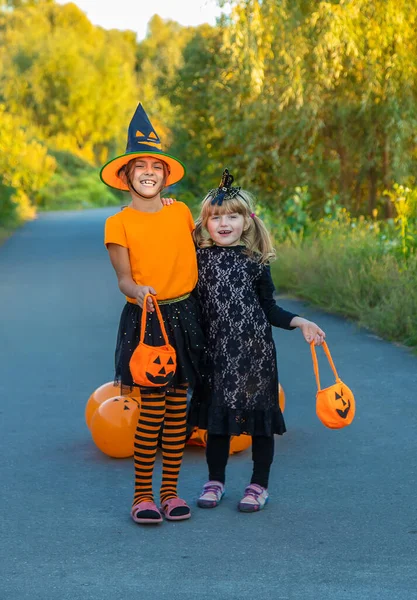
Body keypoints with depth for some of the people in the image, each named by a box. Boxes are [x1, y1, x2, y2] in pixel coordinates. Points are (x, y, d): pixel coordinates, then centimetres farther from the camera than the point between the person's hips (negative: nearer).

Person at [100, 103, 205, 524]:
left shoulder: (181, 213, 5)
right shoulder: (119, 223, -5)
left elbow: (199, 250, 21)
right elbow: (124, 278, -8)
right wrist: (138, 292, -27)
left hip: (183, 315, 4)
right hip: (145, 319, -4)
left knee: (177, 407, 7)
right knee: (152, 408, -4)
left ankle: (170, 491, 16)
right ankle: (142, 495, 8)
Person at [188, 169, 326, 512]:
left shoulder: (255, 262, 0)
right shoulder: (197, 258, 2)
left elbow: (268, 307, 8)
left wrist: (299, 323, -7)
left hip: (255, 350, -1)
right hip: (216, 352, 1)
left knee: (259, 416, 5)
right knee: (216, 416, 10)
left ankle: (259, 485, 19)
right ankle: (215, 480, 26)